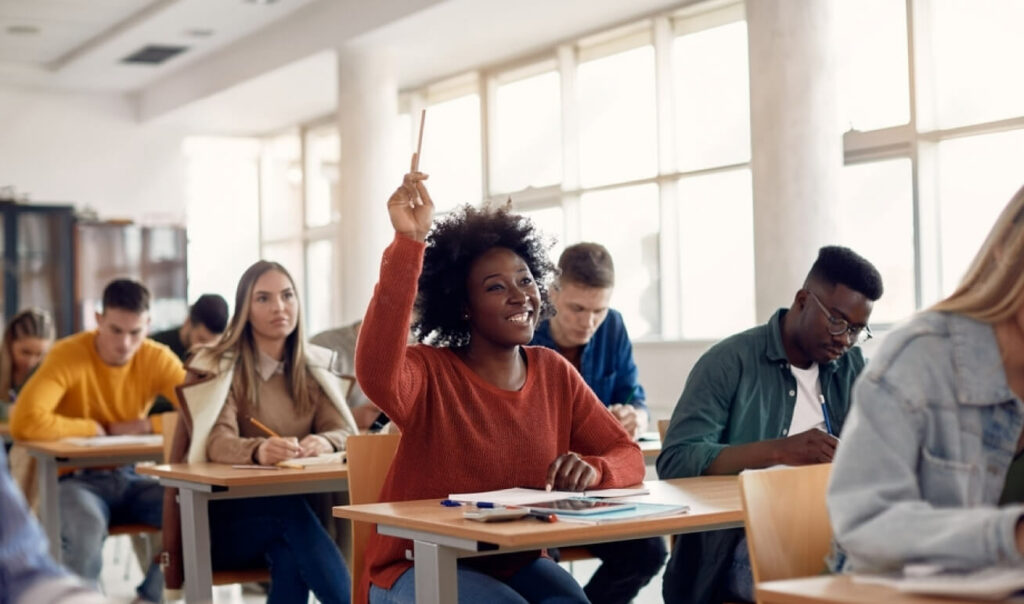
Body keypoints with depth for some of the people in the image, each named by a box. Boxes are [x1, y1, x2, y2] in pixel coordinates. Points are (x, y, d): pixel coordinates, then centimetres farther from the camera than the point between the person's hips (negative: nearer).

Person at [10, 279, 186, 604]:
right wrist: (93, 428, -20)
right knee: (88, 526, -38)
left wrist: (144, 425, -20)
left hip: (128, 478, 4)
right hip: (74, 479, -4)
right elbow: (25, 423, -30)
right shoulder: (68, 355, -17)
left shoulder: (157, 359, -4)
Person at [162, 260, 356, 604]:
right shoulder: (219, 368, -5)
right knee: (289, 508, -35)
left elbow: (344, 431, -6)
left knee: (289, 555, -34)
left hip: (290, 514, 3)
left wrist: (324, 444, -32)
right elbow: (217, 443, -22)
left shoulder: (314, 368, 9)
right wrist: (259, 451, -47)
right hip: (223, 518, -3)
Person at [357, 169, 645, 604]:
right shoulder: (430, 373, -12)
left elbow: (628, 457, 4)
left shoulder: (554, 373, 3)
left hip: (517, 565, 4)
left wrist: (592, 470, -22)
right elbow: (376, 374, -37)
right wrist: (408, 242, -42)